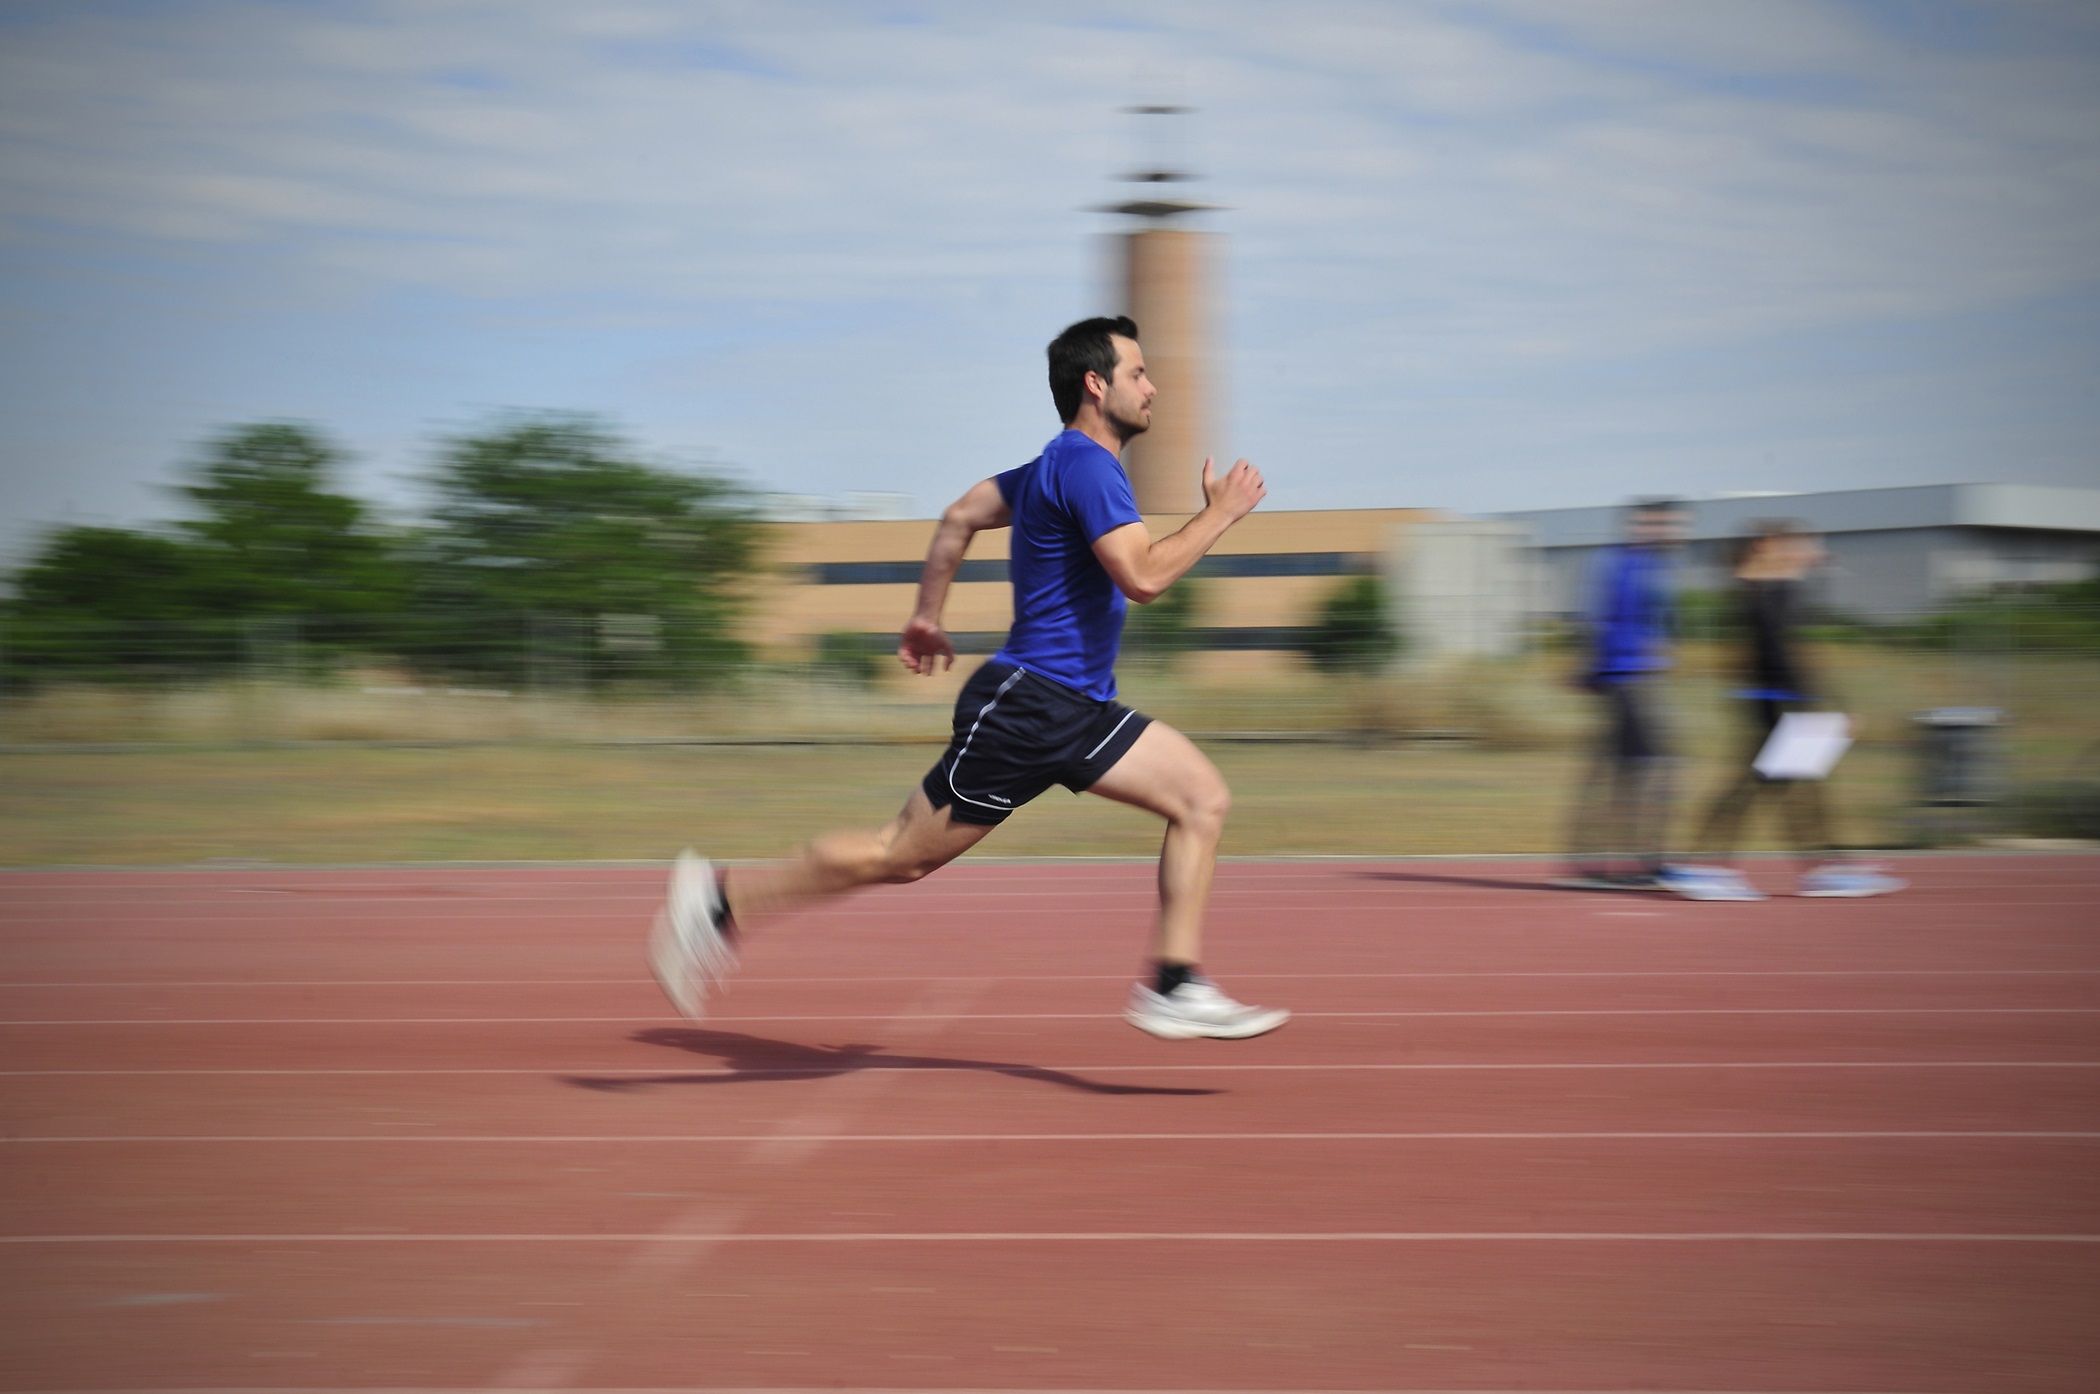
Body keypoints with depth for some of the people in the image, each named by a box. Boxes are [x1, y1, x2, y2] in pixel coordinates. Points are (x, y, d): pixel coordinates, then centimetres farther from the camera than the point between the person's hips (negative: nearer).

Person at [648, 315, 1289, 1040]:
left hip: (1075, 709, 10)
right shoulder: (1085, 464, -16)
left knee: (1203, 797, 0)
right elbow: (1142, 576, -27)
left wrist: (926, 616, 29)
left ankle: (1175, 988, -2)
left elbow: (959, 517, 25)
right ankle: (720, 897, 9)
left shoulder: (1060, 465, 16)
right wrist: (1219, 514, -15)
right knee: (902, 855, -3)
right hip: (1025, 703, -10)